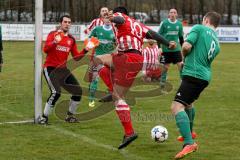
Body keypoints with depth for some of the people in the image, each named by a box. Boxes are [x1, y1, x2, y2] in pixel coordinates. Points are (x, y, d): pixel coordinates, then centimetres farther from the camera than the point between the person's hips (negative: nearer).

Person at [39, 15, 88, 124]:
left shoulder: (71, 39, 10)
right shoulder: (53, 34, -5)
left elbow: (76, 57, 10)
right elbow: (45, 49, -19)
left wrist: (85, 50, -6)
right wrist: (54, 42, -36)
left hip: (63, 69, 6)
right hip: (50, 68, -6)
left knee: (78, 91, 0)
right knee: (56, 92, -24)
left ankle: (70, 115, 20)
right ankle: (44, 117, -10)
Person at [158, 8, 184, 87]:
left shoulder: (179, 24, 4)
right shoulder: (164, 23, -6)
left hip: (176, 49, 2)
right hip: (166, 49, -2)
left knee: (180, 65, -8)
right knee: (166, 66, 5)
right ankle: (162, 81, 21)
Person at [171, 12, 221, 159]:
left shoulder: (199, 28, -2)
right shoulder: (217, 43, 18)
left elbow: (186, 46, -14)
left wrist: (184, 55, 7)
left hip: (193, 75, -8)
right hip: (205, 77, 9)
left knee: (177, 107, -17)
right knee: (188, 102, 33)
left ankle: (189, 143, -31)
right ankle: (188, 134, 50)